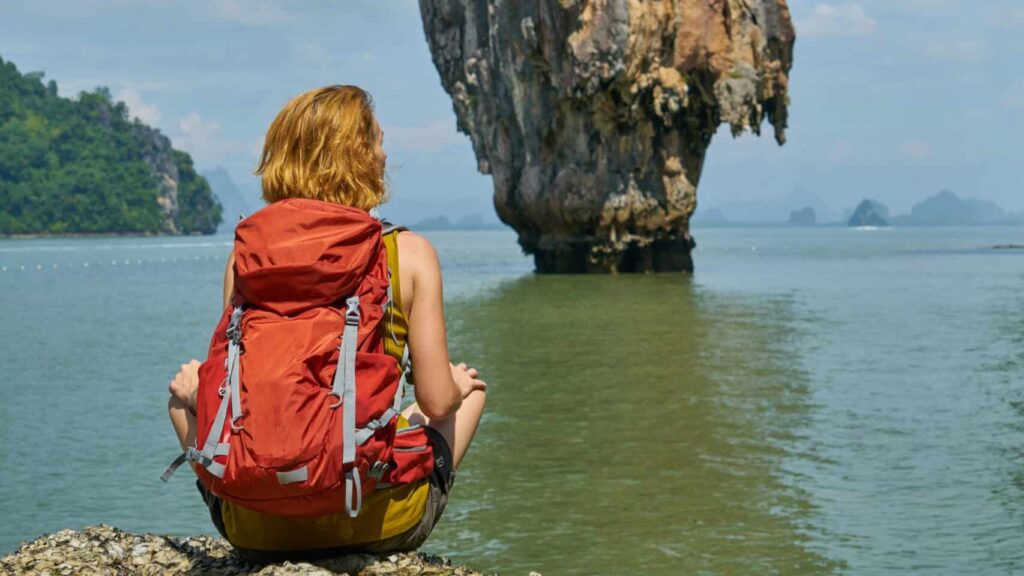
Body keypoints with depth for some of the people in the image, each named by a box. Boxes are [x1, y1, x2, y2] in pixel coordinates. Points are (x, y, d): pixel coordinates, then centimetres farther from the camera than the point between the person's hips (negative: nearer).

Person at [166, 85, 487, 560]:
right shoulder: (410, 254, -6)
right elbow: (437, 402, -6)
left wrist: (197, 389, 21)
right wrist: (458, 384, 17)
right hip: (378, 526, -1)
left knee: (186, 386, 31)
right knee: (469, 389, 28)